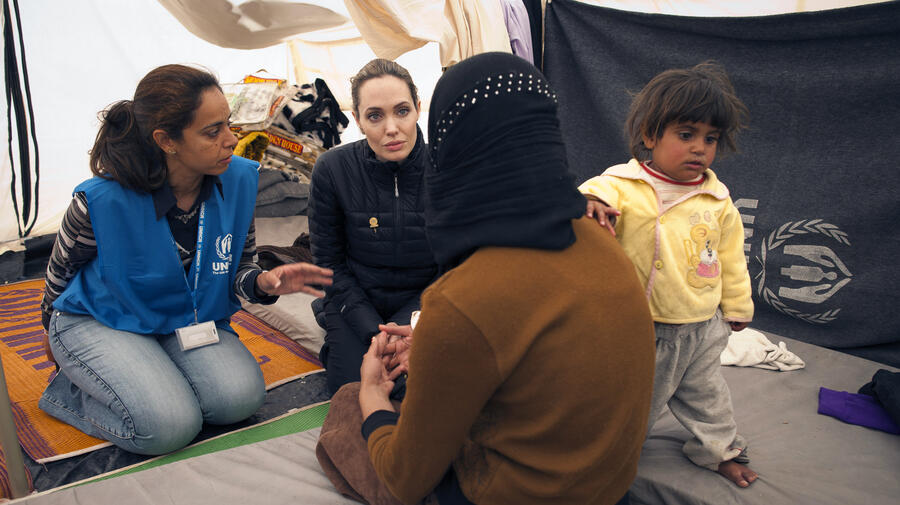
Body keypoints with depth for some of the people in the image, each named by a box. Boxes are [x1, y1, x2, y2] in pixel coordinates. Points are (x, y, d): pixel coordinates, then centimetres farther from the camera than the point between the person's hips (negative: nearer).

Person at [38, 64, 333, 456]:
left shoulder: (238, 179, -13)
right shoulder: (103, 201, -25)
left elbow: (239, 265, 1)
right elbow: (62, 268, -3)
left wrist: (262, 282, -24)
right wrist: (52, 329, 15)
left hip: (190, 319, 4)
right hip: (99, 321, -4)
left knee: (240, 397, -22)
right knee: (170, 426, -25)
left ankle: (153, 374, 6)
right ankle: (69, 389, 4)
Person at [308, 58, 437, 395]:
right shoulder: (333, 169, -15)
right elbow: (328, 262, -5)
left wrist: (409, 329, -18)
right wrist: (373, 331, -13)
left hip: (423, 301, 0)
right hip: (358, 301, 0)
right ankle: (336, 337, 18)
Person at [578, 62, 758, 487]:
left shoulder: (717, 200, -1)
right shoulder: (624, 187, -15)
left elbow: (731, 256, 9)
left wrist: (736, 306, 16)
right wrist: (590, 201, -54)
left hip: (703, 328, 4)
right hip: (644, 331, -4)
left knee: (704, 392, 26)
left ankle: (719, 448, 49)